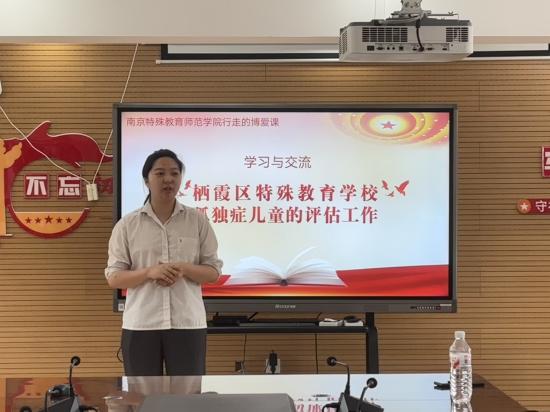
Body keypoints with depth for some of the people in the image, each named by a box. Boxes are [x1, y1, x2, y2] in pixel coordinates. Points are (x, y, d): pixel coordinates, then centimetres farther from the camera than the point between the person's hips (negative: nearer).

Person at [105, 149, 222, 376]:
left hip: (187, 323, 0)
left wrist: (184, 269, -14)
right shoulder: (127, 224, 4)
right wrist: (149, 272, -16)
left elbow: (213, 271, 6)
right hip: (140, 325, 0)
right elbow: (113, 278, 2)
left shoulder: (197, 220, 5)